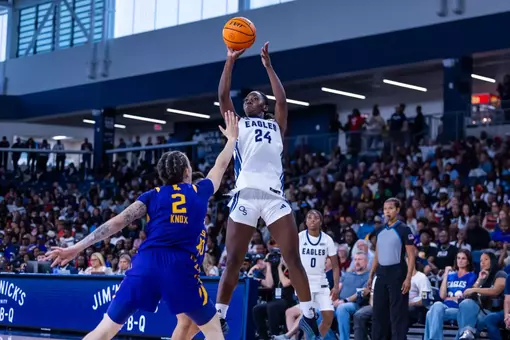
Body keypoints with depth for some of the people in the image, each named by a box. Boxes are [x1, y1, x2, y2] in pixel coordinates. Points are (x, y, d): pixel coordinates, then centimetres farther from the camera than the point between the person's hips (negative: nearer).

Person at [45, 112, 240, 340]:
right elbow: (221, 166, 38)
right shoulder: (199, 192, 19)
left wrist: (76, 248, 7)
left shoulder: (152, 195, 18)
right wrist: (232, 138, 57)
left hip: (146, 264, 2)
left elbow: (117, 222, 8)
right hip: (182, 268, -1)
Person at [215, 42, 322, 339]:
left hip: (275, 196, 1)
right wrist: (231, 60, 9)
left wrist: (268, 65, 19)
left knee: (293, 257, -4)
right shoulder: (237, 124, 22)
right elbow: (223, 95, 11)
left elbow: (282, 100, 13)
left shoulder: (276, 126, 25)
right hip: (245, 196, -1)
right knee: (233, 261, 0)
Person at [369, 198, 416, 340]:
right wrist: (371, 275, 14)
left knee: (398, 313, -3)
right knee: (378, 311, 9)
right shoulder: (380, 231, 13)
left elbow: (411, 256, -10)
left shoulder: (404, 230, -6)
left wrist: (408, 278, -17)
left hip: (397, 273, -6)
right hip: (381, 273, 6)